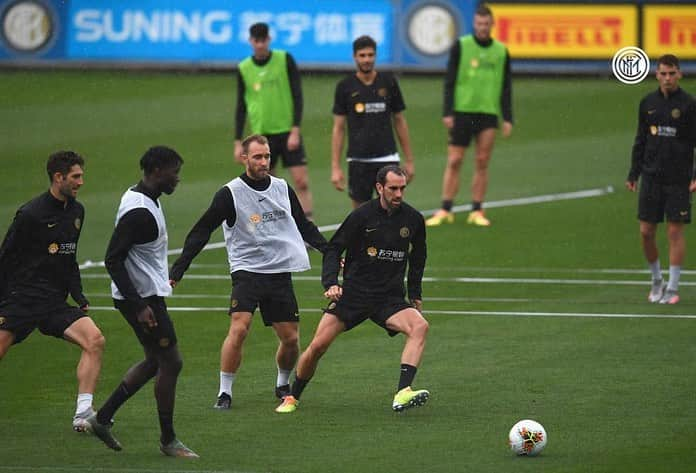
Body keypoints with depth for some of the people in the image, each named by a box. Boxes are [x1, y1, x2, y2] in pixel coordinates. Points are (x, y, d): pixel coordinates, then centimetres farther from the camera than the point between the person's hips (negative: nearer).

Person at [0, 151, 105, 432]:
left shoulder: (76, 211, 13)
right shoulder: (30, 214, -10)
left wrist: (78, 295, 13)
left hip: (55, 303, 6)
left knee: (94, 339, -15)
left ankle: (83, 414, -16)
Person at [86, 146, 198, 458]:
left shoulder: (146, 200, 10)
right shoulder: (138, 211, -22)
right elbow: (113, 260, -24)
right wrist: (138, 306, -25)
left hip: (147, 294, 11)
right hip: (143, 297, -11)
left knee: (155, 361, 18)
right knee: (170, 363, -4)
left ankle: (102, 417, 22)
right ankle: (168, 440, 7)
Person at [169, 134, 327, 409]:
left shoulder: (282, 189, 8)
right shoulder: (231, 193, -6)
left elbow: (304, 226, 23)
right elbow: (201, 232, -6)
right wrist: (177, 270, -13)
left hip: (281, 272, 4)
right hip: (247, 270, -4)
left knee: (291, 339, 3)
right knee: (238, 329, -22)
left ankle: (283, 384, 30)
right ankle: (225, 392, -12)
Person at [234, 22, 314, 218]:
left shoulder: (285, 60, -2)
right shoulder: (244, 69, 3)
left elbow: (297, 96, -3)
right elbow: (241, 106, 9)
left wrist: (295, 130, -11)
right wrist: (238, 142, 5)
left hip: (288, 132, -2)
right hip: (261, 135, 2)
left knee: (301, 182, -9)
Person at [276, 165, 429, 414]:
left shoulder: (413, 219, 3)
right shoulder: (362, 215, -7)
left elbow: (417, 257, 22)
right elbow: (333, 249, -2)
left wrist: (415, 295, 23)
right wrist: (331, 283, -17)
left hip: (390, 299, 2)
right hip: (353, 293, -2)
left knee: (419, 326, -27)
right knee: (317, 346, -10)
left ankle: (402, 394, -36)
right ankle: (292, 398, 14)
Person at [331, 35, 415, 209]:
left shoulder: (388, 82, 3)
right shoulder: (345, 87, 0)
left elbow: (400, 122, 9)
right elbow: (338, 128, 2)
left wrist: (409, 160, 8)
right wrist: (335, 167, -4)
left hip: (387, 158, 0)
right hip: (358, 160, 0)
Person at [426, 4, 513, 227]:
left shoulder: (501, 51, 9)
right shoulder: (461, 46, 2)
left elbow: (506, 87, 12)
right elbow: (449, 81, 0)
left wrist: (508, 118, 5)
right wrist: (447, 112, -7)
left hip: (488, 114, 2)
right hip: (462, 111, -2)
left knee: (482, 163, 0)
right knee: (454, 161, -3)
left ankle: (477, 211, 5)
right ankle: (445, 211, 0)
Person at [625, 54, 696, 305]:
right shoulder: (648, 103, 7)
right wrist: (633, 174, 11)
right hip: (651, 177, 4)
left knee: (675, 231, -3)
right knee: (646, 231, 2)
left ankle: (673, 288, 5)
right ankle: (656, 280, 22)